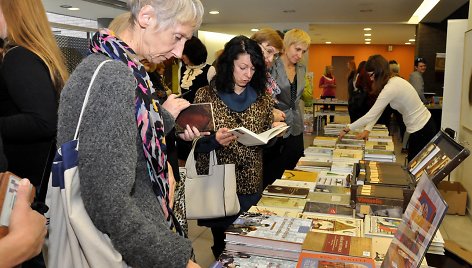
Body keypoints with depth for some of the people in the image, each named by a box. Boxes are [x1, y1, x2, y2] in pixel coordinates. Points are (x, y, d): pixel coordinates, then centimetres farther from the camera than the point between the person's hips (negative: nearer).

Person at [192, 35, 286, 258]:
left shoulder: (262, 97, 4)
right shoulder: (206, 95, -5)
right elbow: (194, 142, -6)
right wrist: (214, 140, -24)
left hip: (250, 183, 2)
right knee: (220, 243, 10)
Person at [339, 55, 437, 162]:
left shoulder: (391, 88, -25)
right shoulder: (394, 80, 5)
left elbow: (370, 115, -23)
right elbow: (377, 111, 7)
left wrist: (346, 129, -15)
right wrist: (367, 129, 1)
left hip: (421, 130, -9)